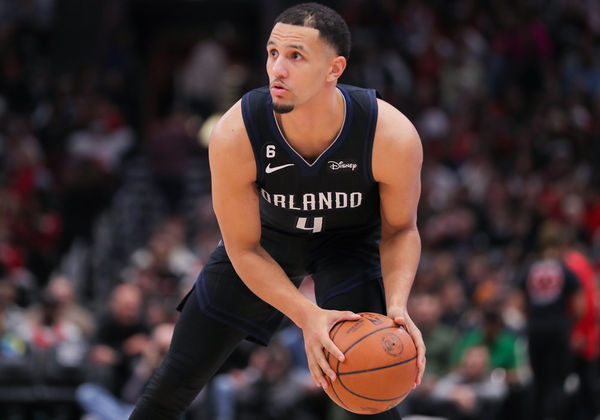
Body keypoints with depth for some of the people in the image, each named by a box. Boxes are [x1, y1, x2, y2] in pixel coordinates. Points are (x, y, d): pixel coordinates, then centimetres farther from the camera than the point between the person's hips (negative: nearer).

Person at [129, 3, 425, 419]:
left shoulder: (392, 135, -35)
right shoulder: (234, 136, -34)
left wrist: (397, 306, -34)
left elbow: (400, 229, -15)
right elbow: (244, 249, -22)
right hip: (270, 232, 1)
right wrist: (307, 316, -37)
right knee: (179, 377, 4)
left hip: (353, 236, -1)